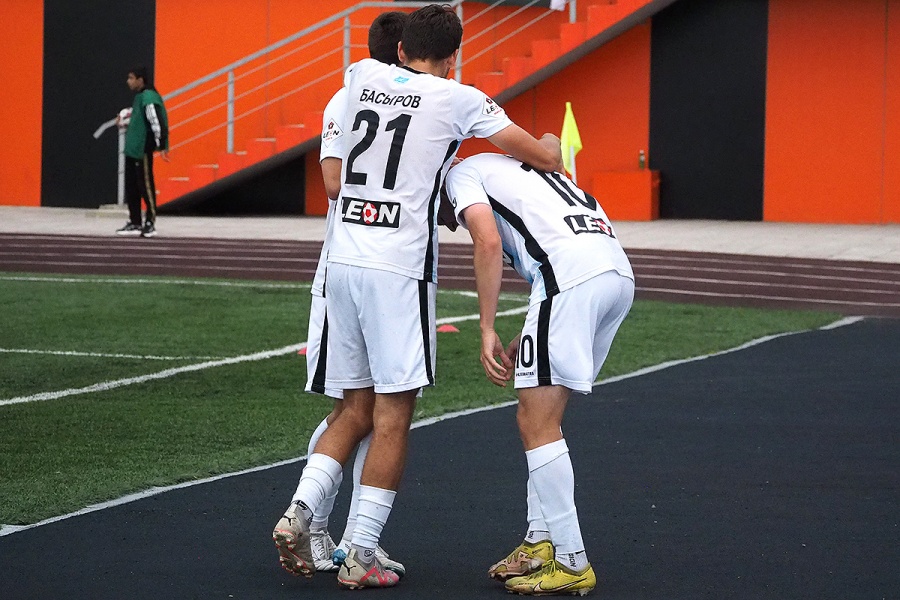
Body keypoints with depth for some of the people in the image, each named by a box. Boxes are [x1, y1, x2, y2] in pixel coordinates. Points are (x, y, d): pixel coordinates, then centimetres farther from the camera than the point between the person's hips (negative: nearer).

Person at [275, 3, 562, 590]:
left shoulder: (362, 76, 11)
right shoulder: (458, 99, -2)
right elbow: (547, 158, 1)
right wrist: (548, 148, 25)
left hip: (342, 260, 5)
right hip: (399, 268, -5)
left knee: (357, 410, 15)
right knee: (393, 416, 1)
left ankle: (298, 513, 0)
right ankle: (362, 556, -1)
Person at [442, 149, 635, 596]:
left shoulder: (460, 174, 14)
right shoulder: (511, 169, 37)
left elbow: (489, 243, -6)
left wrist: (487, 331, -3)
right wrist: (528, 341, 24)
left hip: (571, 271, -9)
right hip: (618, 272, 9)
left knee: (537, 424, -3)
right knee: (541, 419, 18)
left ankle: (571, 563, -2)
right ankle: (541, 541, 20)